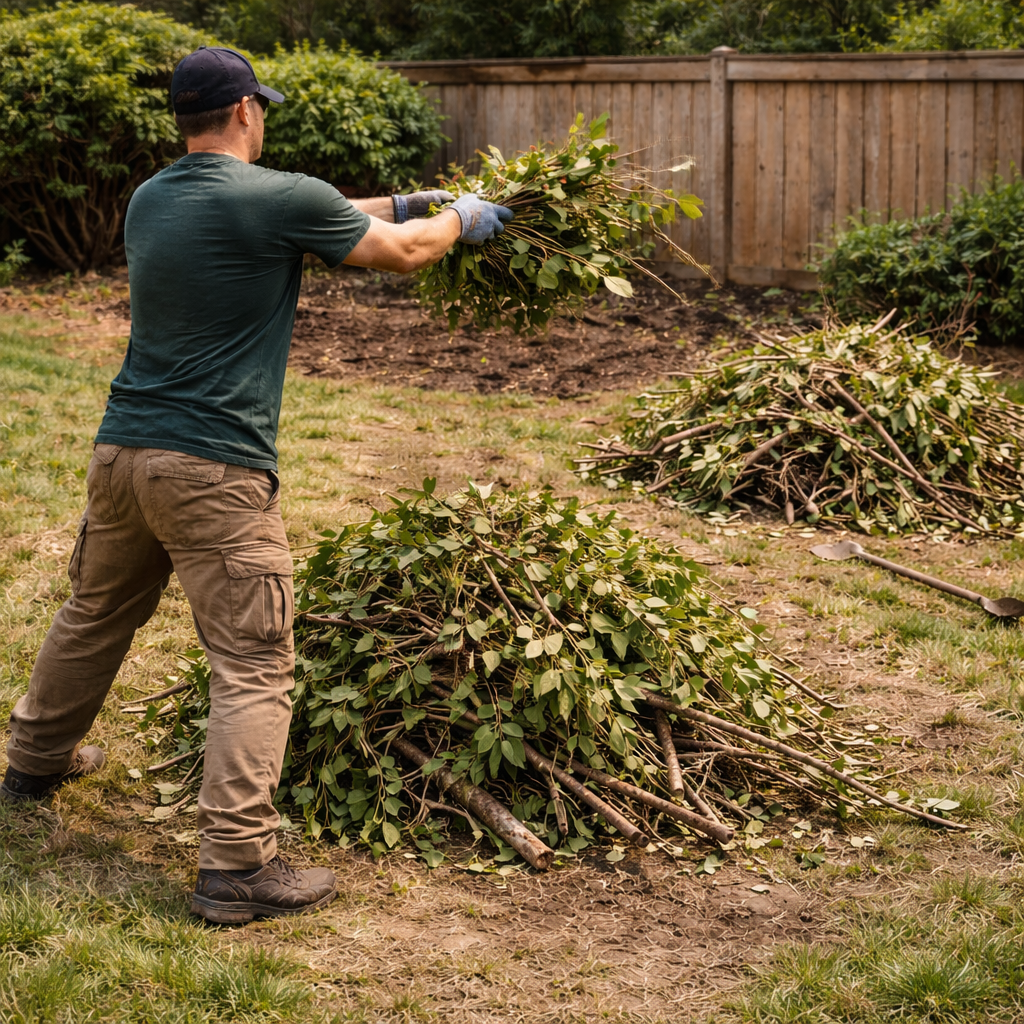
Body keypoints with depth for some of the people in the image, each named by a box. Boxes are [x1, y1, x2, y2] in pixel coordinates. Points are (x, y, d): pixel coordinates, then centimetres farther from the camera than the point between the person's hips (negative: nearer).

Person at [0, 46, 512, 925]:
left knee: (96, 615, 27)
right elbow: (401, 254, 2)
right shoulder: (278, 199, -11)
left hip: (122, 453, 8)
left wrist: (398, 203, 30)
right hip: (215, 473, -7)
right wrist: (462, 221, 23)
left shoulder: (149, 201, 11)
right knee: (254, 668, -3)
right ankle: (236, 866, -6)